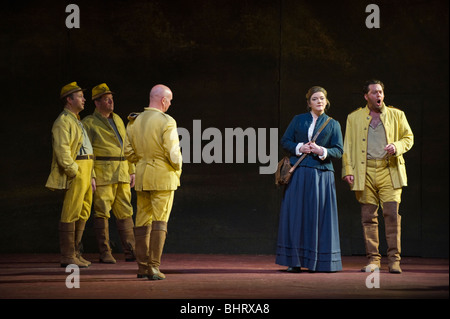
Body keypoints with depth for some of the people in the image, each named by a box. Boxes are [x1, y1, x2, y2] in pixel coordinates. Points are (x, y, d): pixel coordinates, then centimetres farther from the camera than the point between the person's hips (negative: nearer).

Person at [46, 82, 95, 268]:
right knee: (71, 214, -9)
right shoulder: (63, 121, -8)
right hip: (75, 171, -10)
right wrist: (74, 172, -22)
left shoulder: (76, 121, 23)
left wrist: (90, 176, 21)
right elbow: (61, 149, -18)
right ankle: (67, 257, -7)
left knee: (83, 213, 10)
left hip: (84, 171, 10)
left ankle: (75, 254, 16)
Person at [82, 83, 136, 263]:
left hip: (121, 173, 6)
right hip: (102, 173, -6)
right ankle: (105, 254, 0)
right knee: (102, 212, -4)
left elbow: (126, 147, 20)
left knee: (125, 212, 5)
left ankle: (130, 252, 6)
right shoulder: (89, 123, -3)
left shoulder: (117, 120, 17)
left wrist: (131, 171, 15)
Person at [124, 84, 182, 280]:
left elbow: (128, 151, 7)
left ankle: (142, 267, 15)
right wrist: (178, 167, 4)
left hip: (142, 177, 6)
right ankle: (153, 267, -7)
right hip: (163, 177, -6)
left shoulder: (134, 122, 5)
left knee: (143, 221, 12)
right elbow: (173, 153, -17)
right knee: (159, 222, -3)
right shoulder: (166, 122, -13)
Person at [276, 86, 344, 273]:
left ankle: (319, 261, 1)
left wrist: (323, 151, -13)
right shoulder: (298, 120, 12)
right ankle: (295, 261, 0)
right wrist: (299, 148, -8)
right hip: (298, 173, 1)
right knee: (296, 215, -3)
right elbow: (285, 141, 10)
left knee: (319, 216, -3)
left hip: (321, 175, 0)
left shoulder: (333, 124, 10)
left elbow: (338, 151, 5)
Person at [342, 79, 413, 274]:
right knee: (368, 217, 1)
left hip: (389, 171, -1)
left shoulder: (396, 115, 11)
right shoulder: (354, 118, 12)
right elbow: (348, 146, 11)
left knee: (392, 214, -10)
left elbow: (408, 138, 16)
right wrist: (348, 170, 1)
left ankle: (394, 259, -6)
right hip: (365, 172, 1)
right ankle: (373, 259, 7)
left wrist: (397, 147, -5)